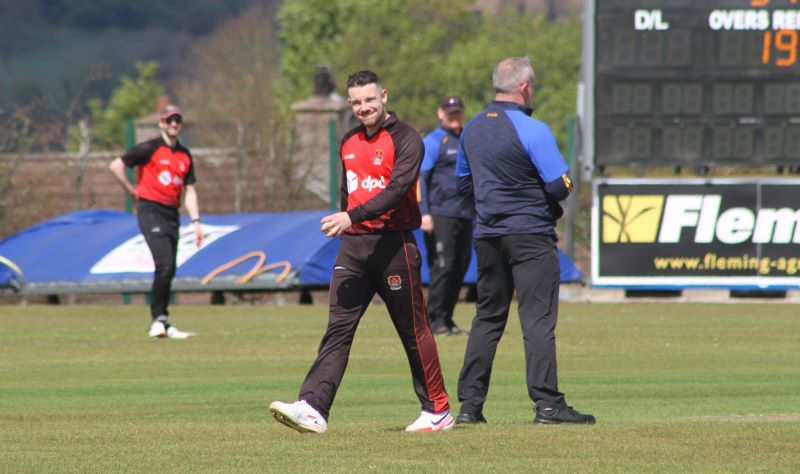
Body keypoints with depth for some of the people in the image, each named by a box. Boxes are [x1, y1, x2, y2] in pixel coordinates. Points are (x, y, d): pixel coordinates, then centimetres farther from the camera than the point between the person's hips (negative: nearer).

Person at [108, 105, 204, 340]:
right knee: (165, 264, -18)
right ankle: (159, 319, -11)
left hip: (172, 214, 6)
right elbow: (115, 166, -7)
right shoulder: (150, 149, -4)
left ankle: (161, 323, 15)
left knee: (169, 271, 7)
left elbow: (189, 190, 15)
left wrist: (196, 222, 6)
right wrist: (133, 192, -3)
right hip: (151, 211, -6)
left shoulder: (185, 156, 15)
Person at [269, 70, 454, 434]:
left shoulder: (405, 139, -8)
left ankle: (438, 411, 14)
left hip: (393, 244, -6)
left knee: (413, 331, 2)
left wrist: (353, 216, -29)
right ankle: (313, 409, -16)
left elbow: (398, 188, -21)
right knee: (338, 329, -6)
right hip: (353, 245, 6)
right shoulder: (349, 143, 15)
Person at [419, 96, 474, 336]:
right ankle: (436, 321, -9)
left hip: (465, 215, 7)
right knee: (442, 267, -11)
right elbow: (419, 178, -9)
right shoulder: (432, 142, -1)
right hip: (441, 215, -7)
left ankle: (446, 320, 12)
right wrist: (424, 213, -18)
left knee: (460, 268, 6)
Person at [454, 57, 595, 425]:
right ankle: (547, 404, -9)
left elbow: (463, 183, 17)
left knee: (487, 318, 12)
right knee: (538, 318, -5)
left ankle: (469, 404, 9)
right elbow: (560, 186, -15)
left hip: (487, 236, 6)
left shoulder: (472, 129, 8)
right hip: (530, 234, -6)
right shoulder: (533, 131, -14)